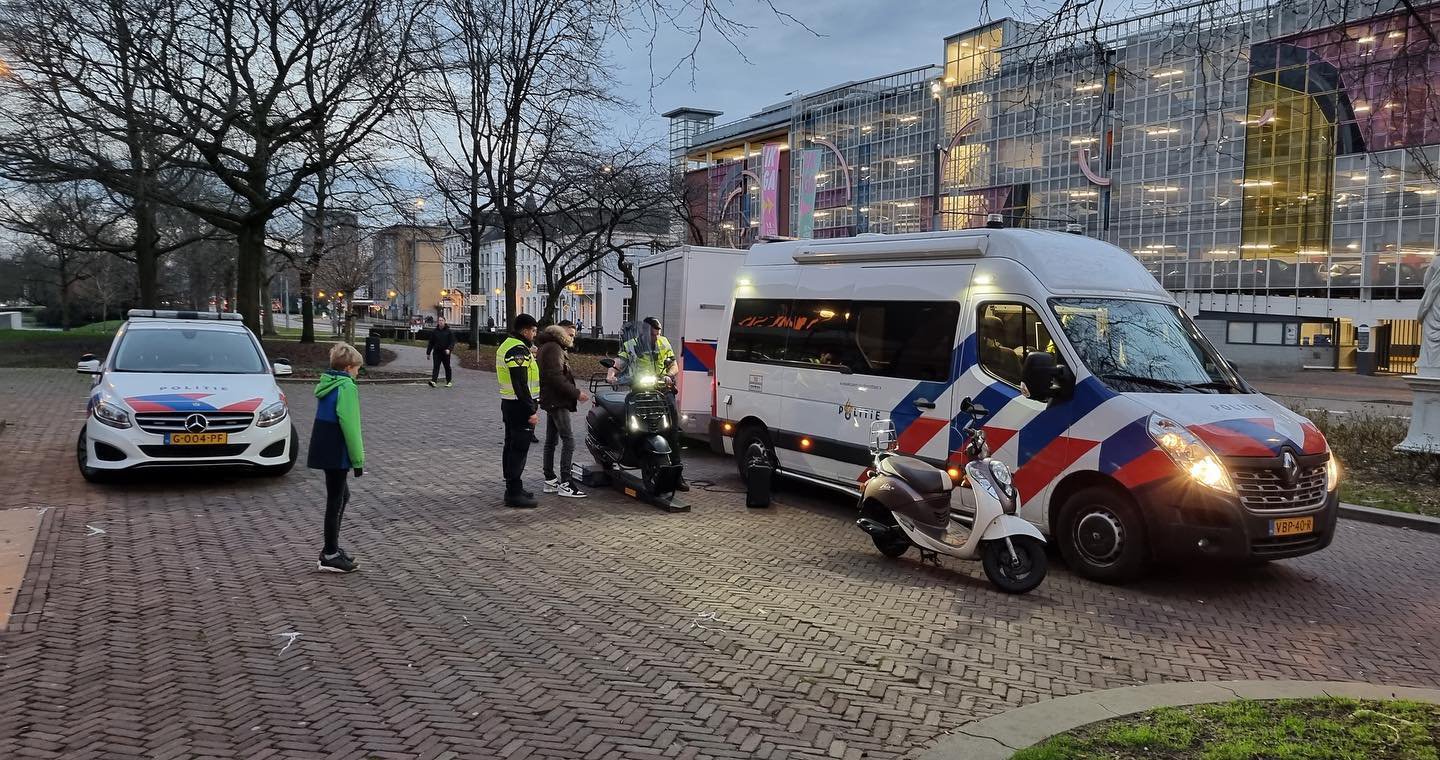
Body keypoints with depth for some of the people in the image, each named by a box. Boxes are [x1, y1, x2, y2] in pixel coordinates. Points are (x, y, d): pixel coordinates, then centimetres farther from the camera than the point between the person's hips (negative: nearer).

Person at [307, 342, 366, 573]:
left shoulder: (327, 384, 11)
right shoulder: (346, 387, -16)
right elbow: (349, 425, -19)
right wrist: (358, 460, -14)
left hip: (323, 448, 9)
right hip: (337, 452, -9)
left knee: (342, 495, 19)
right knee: (335, 500, 0)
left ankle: (332, 547, 25)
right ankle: (330, 556, 7)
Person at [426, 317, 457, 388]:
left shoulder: (448, 331, 0)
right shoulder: (435, 331, 6)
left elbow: (452, 342, -4)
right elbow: (431, 343, 10)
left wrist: (449, 349, -21)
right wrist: (428, 352, 9)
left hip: (445, 353, -1)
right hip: (437, 352, 1)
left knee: (447, 367, 9)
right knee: (435, 367, -10)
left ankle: (449, 382, 19)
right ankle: (433, 381, -21)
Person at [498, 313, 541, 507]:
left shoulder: (507, 345, 15)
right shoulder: (518, 350, -18)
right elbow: (521, 385, -24)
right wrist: (531, 411, -23)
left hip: (509, 403, 11)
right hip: (520, 406, -11)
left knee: (511, 446, 15)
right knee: (519, 449, -8)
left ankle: (512, 489, 24)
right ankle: (514, 493, -6)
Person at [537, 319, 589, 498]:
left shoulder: (548, 347, 20)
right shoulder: (553, 348, -13)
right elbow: (555, 377, -22)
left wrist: (575, 390, 15)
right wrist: (576, 393, -19)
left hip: (552, 401, 11)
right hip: (557, 402, -11)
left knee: (551, 440, 13)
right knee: (568, 441, -12)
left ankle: (550, 480, 18)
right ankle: (565, 483, -14)